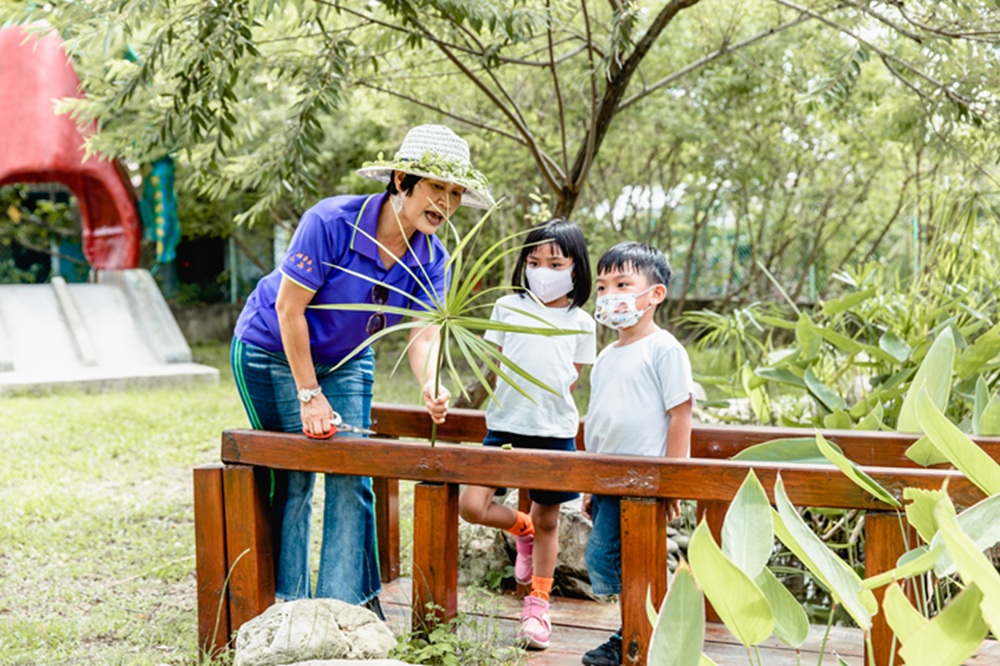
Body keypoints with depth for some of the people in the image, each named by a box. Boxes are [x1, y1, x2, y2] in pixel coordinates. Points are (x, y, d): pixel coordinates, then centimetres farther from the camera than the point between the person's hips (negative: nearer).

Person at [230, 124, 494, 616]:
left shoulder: (430, 259, -13)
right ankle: (287, 604, 13)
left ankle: (349, 603, 5)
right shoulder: (332, 222, -30)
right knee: (290, 480, -1)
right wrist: (309, 395, -21)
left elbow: (424, 335, -18)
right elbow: (288, 309, -25)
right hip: (273, 354, -5)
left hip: (346, 362, 5)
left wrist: (430, 387, -41)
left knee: (351, 478, -3)